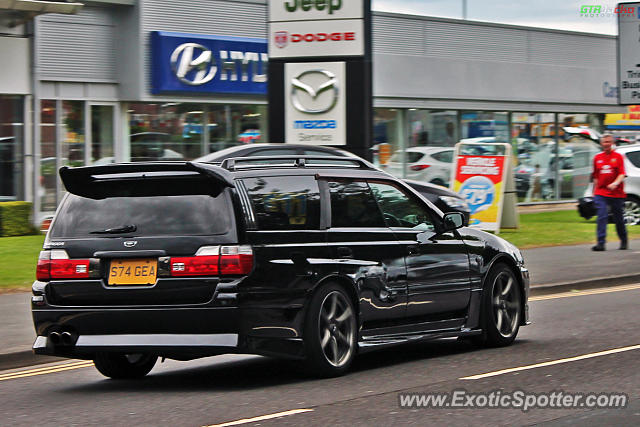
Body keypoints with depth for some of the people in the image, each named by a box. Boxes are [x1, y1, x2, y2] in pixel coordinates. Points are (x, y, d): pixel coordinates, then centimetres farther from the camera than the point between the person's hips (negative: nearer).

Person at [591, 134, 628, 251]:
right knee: (602, 217, -13)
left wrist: (615, 184, -26)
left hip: (616, 193, -2)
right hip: (601, 193, 2)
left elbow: (622, 174, -8)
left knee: (619, 219, 8)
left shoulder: (618, 157, 1)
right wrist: (594, 191, 16)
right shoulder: (597, 158, 11)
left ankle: (624, 241, 27)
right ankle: (601, 243, -18)